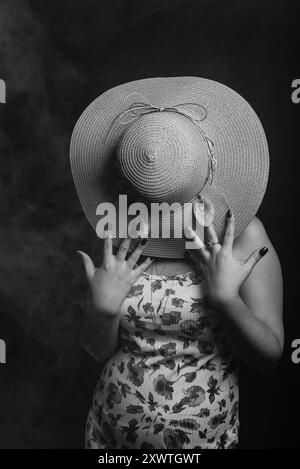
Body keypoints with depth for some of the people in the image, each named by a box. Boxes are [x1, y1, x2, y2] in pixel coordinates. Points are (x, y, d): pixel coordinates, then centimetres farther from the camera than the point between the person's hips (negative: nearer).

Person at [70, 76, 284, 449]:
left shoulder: (243, 236, -17)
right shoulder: (119, 236, -11)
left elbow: (268, 358, -13)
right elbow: (100, 350, -4)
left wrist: (225, 297, -27)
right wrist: (103, 309, -23)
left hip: (204, 432, -1)